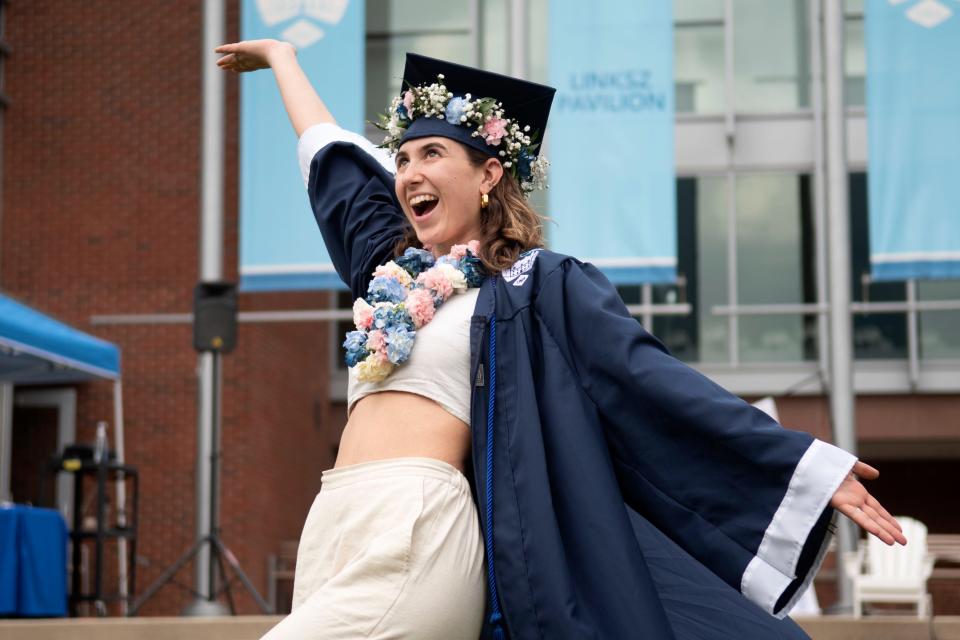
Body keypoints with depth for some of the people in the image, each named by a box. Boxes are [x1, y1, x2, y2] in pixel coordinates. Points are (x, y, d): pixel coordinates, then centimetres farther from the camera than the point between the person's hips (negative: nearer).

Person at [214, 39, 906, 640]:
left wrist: (806, 462, -7)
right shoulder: (391, 264, 22)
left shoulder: (535, 283, 4)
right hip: (333, 527, 6)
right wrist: (281, 55, 50)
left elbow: (652, 376, -1)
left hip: (415, 531, -6)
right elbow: (329, 157, 36)